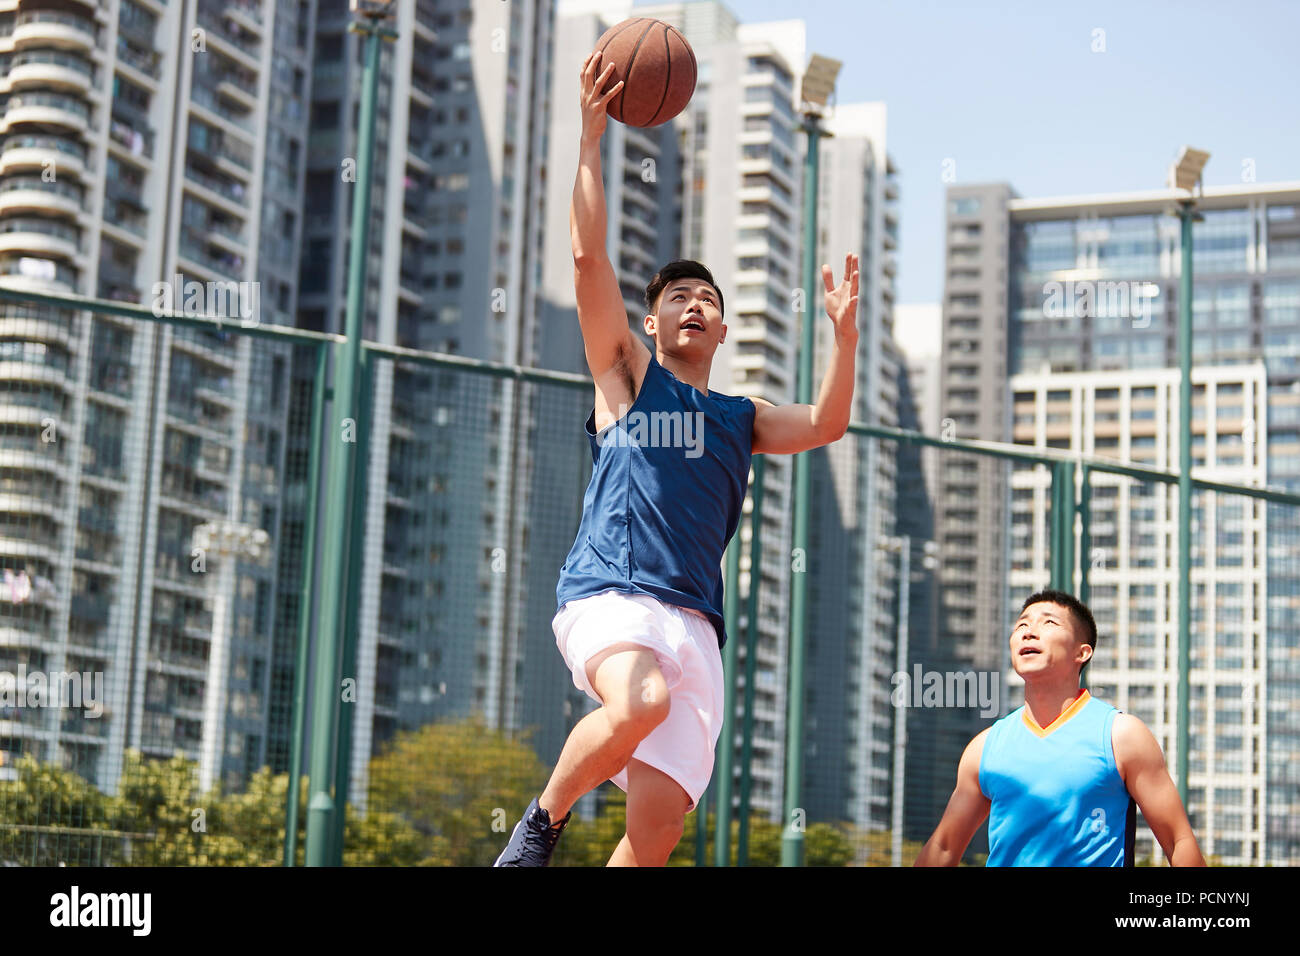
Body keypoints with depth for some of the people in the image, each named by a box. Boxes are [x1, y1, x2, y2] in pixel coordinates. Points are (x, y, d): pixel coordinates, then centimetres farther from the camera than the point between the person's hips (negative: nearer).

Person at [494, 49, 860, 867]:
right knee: (642, 701, -36)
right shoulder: (626, 375, 15)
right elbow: (589, 257, 4)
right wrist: (592, 137, -1)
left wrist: (845, 336, -2)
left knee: (659, 827, -8)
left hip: (694, 621, 4)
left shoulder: (739, 418, 26)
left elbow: (826, 425, 11)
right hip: (606, 594, -4)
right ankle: (543, 821, -11)